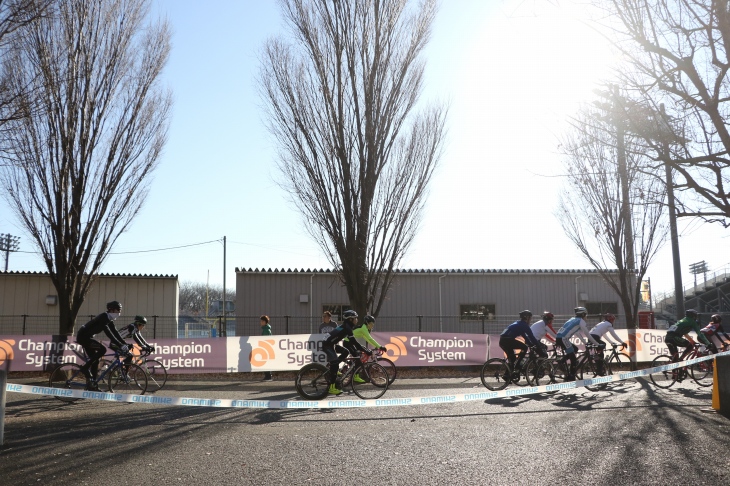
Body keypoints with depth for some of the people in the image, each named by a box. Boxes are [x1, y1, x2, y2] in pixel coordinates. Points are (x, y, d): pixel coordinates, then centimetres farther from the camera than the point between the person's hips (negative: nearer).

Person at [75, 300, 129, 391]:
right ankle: (85, 367, -11)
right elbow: (109, 334, -33)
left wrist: (125, 344, -3)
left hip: (87, 337, 10)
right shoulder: (103, 317, -24)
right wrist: (121, 346, -36)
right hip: (83, 336, -10)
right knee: (102, 349, -24)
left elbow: (115, 332, 6)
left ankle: (92, 385, 11)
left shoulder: (109, 320, 5)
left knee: (95, 361, 7)